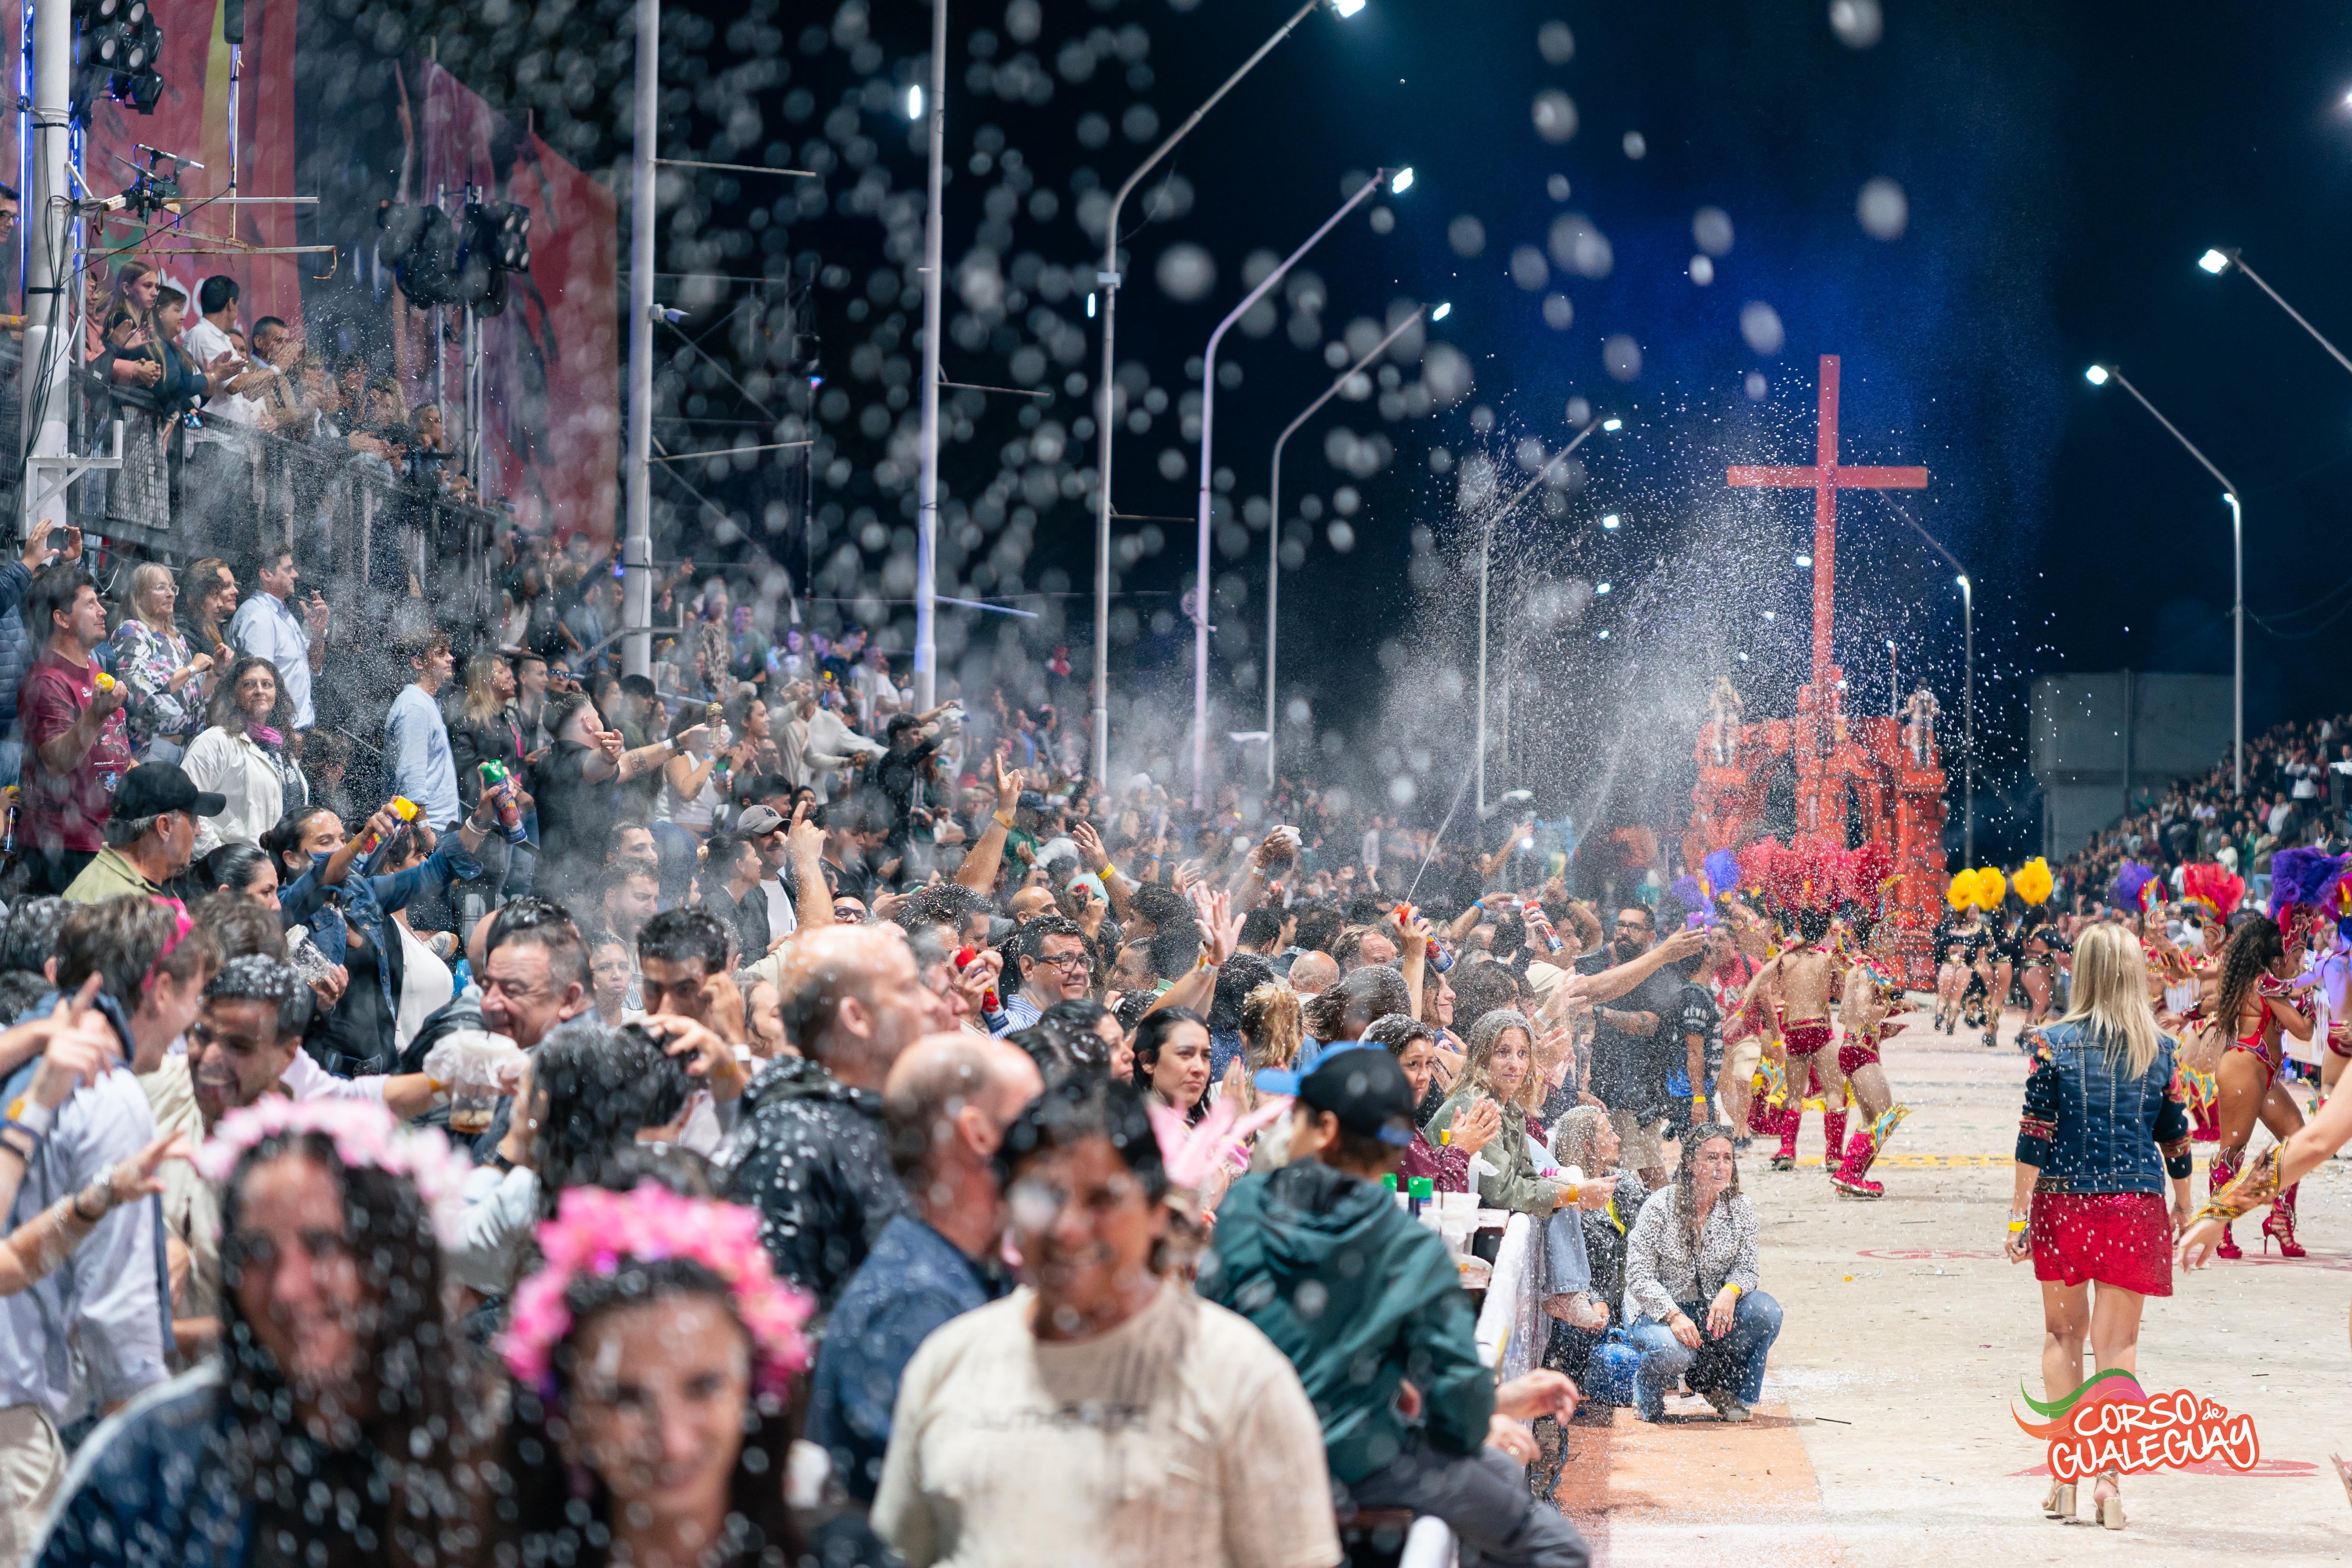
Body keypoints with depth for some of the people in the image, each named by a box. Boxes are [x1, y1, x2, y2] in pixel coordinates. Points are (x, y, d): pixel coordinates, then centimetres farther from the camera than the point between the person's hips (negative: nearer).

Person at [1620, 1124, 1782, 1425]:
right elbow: (1638, 1277, -14)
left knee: (1767, 1312, -23)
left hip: (1711, 1311, 4)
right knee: (1674, 1351, -37)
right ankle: (1647, 1387, 2)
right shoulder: (1660, 1207, -13)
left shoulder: (1740, 1211, -1)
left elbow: (1746, 1269, -3)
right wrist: (1673, 1316, -30)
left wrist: (1730, 1292, -28)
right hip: (1655, 1311, -4)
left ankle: (1712, 1380, 1)